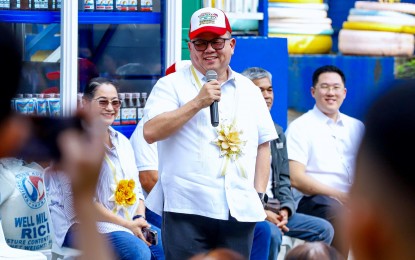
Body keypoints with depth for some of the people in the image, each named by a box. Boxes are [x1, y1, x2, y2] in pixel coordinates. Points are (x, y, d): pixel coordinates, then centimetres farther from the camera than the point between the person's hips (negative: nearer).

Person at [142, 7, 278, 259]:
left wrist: (259, 193, 9)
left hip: (240, 210, 4)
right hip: (188, 209, -4)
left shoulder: (249, 90, 17)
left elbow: (263, 144, 19)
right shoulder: (172, 85, 3)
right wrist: (198, 103, -14)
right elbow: (151, 132, -11)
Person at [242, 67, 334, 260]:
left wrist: (285, 208, -3)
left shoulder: (277, 132, 18)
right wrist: (261, 212, -19)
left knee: (324, 229, -4)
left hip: (273, 209, 8)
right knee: (271, 233, -35)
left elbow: (283, 179, 17)